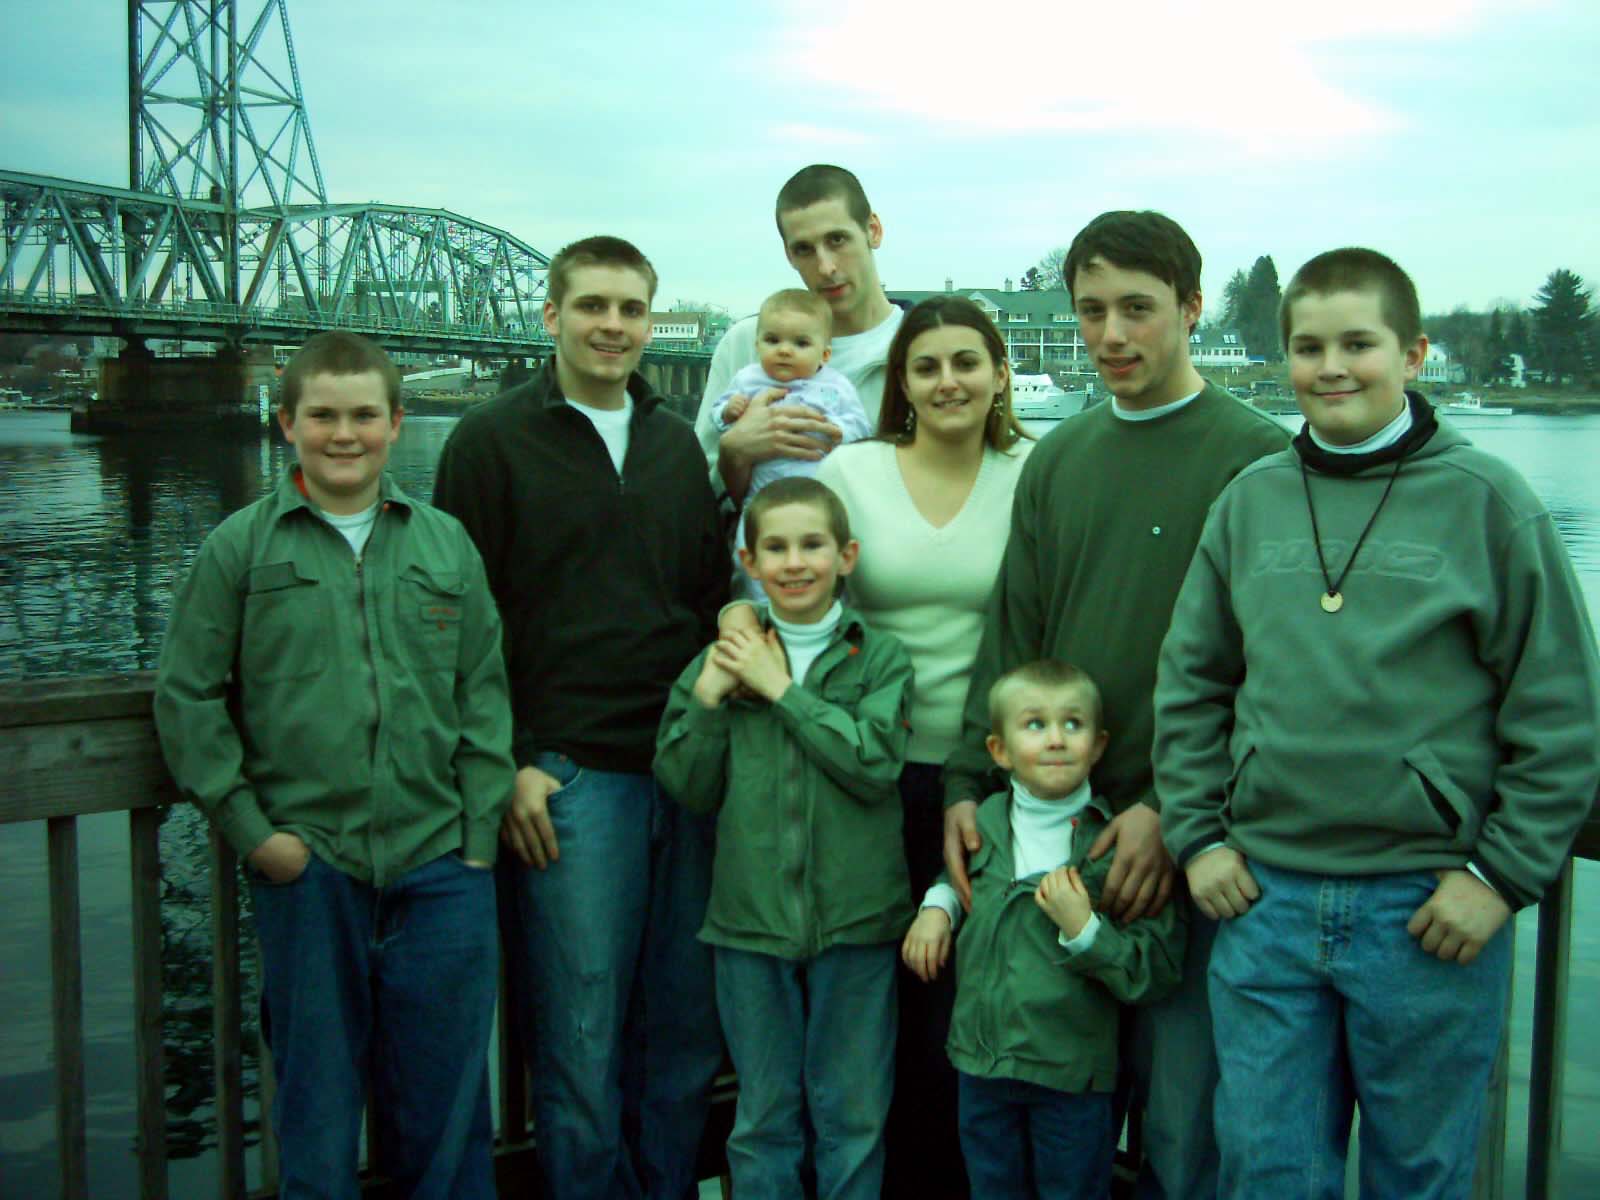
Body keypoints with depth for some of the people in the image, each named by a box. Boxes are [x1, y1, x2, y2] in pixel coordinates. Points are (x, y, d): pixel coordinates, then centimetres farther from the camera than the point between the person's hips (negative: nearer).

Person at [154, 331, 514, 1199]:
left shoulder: (446, 544, 9)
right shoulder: (240, 548, 3)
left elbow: (484, 696, 10)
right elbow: (186, 698, 3)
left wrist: (480, 829, 3)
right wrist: (248, 827, -4)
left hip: (441, 867, 2)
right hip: (306, 868, -1)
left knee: (446, 1098, 11)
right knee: (316, 1101, 11)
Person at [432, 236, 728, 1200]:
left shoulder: (677, 444, 16)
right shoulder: (494, 440, 1)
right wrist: (510, 764, -9)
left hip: (686, 771, 5)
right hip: (567, 777, -4)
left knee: (687, 1032, 10)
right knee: (581, 1041, 0)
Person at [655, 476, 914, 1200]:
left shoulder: (880, 659, -2)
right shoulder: (722, 661, 3)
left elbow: (876, 765, -16)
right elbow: (689, 789, 4)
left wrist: (782, 689, -15)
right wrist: (706, 699, -10)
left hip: (855, 921, -1)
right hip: (752, 921, 1)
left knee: (854, 1114, 11)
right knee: (763, 1116, 14)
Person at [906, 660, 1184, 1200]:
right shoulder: (986, 821, 2)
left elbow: (1159, 973, -16)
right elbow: (956, 874, 26)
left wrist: (1083, 929, -26)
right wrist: (938, 903, 6)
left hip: (1072, 1075, -4)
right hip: (981, 1061, 4)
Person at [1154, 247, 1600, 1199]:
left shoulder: (1486, 500, -4)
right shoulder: (1250, 503, 6)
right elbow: (1191, 684, 12)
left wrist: (1503, 873, -8)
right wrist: (1198, 834, 4)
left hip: (1429, 910, -3)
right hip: (1264, 899, 3)